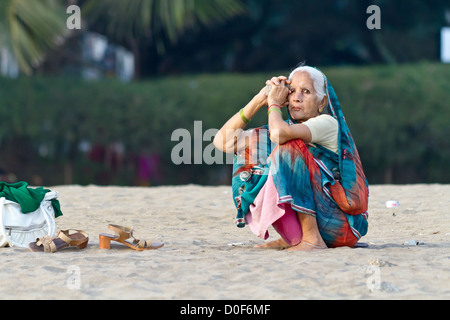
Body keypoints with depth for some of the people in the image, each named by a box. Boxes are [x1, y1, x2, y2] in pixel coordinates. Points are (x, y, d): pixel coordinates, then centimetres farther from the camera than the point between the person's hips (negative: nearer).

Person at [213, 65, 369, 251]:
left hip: (344, 225, -8)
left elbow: (279, 134, -31)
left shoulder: (328, 123, -10)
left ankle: (313, 240, -26)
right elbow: (223, 141, 3)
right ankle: (292, 237, 7)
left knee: (288, 148, -23)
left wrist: (274, 103, -10)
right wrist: (260, 100, -1)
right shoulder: (287, 126, 10)